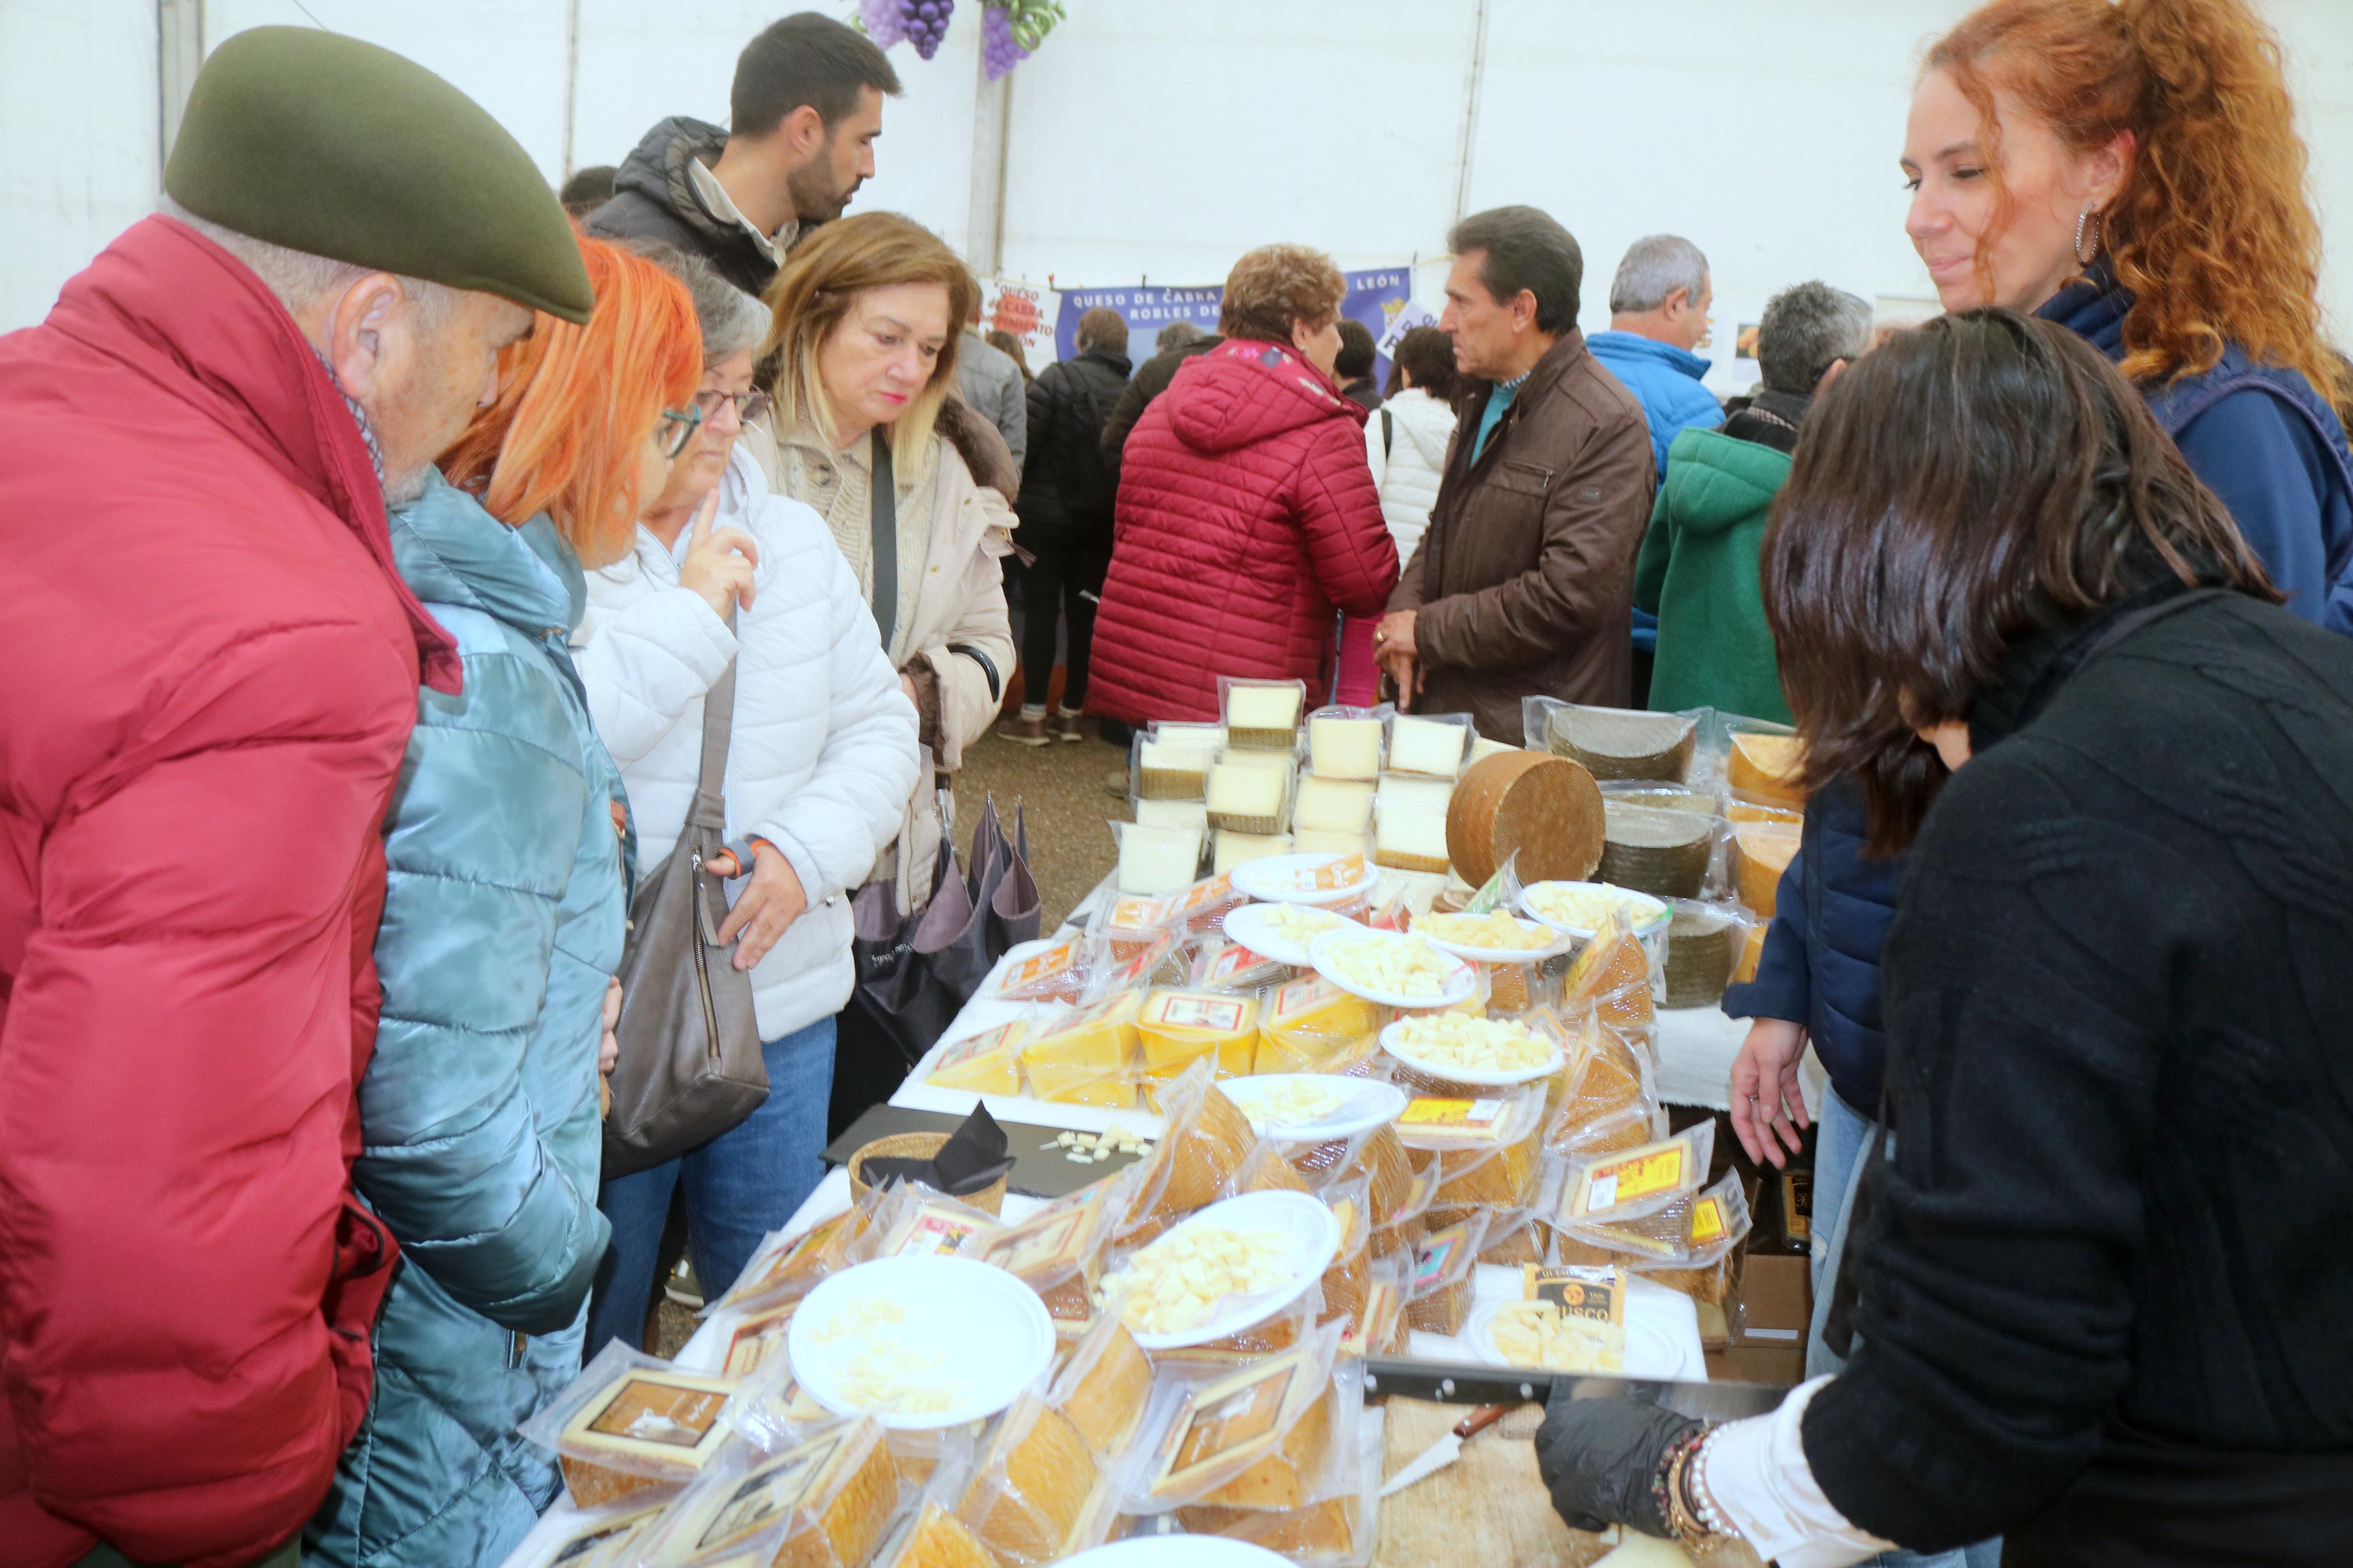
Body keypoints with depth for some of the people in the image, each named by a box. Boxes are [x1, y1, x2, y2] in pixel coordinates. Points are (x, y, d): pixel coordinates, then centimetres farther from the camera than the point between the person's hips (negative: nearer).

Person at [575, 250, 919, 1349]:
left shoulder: (793, 539, 8)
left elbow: (877, 722, 11)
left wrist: (810, 848, -7)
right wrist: (690, 617, -19)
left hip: (782, 1006, 5)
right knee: (588, 1348, 12)